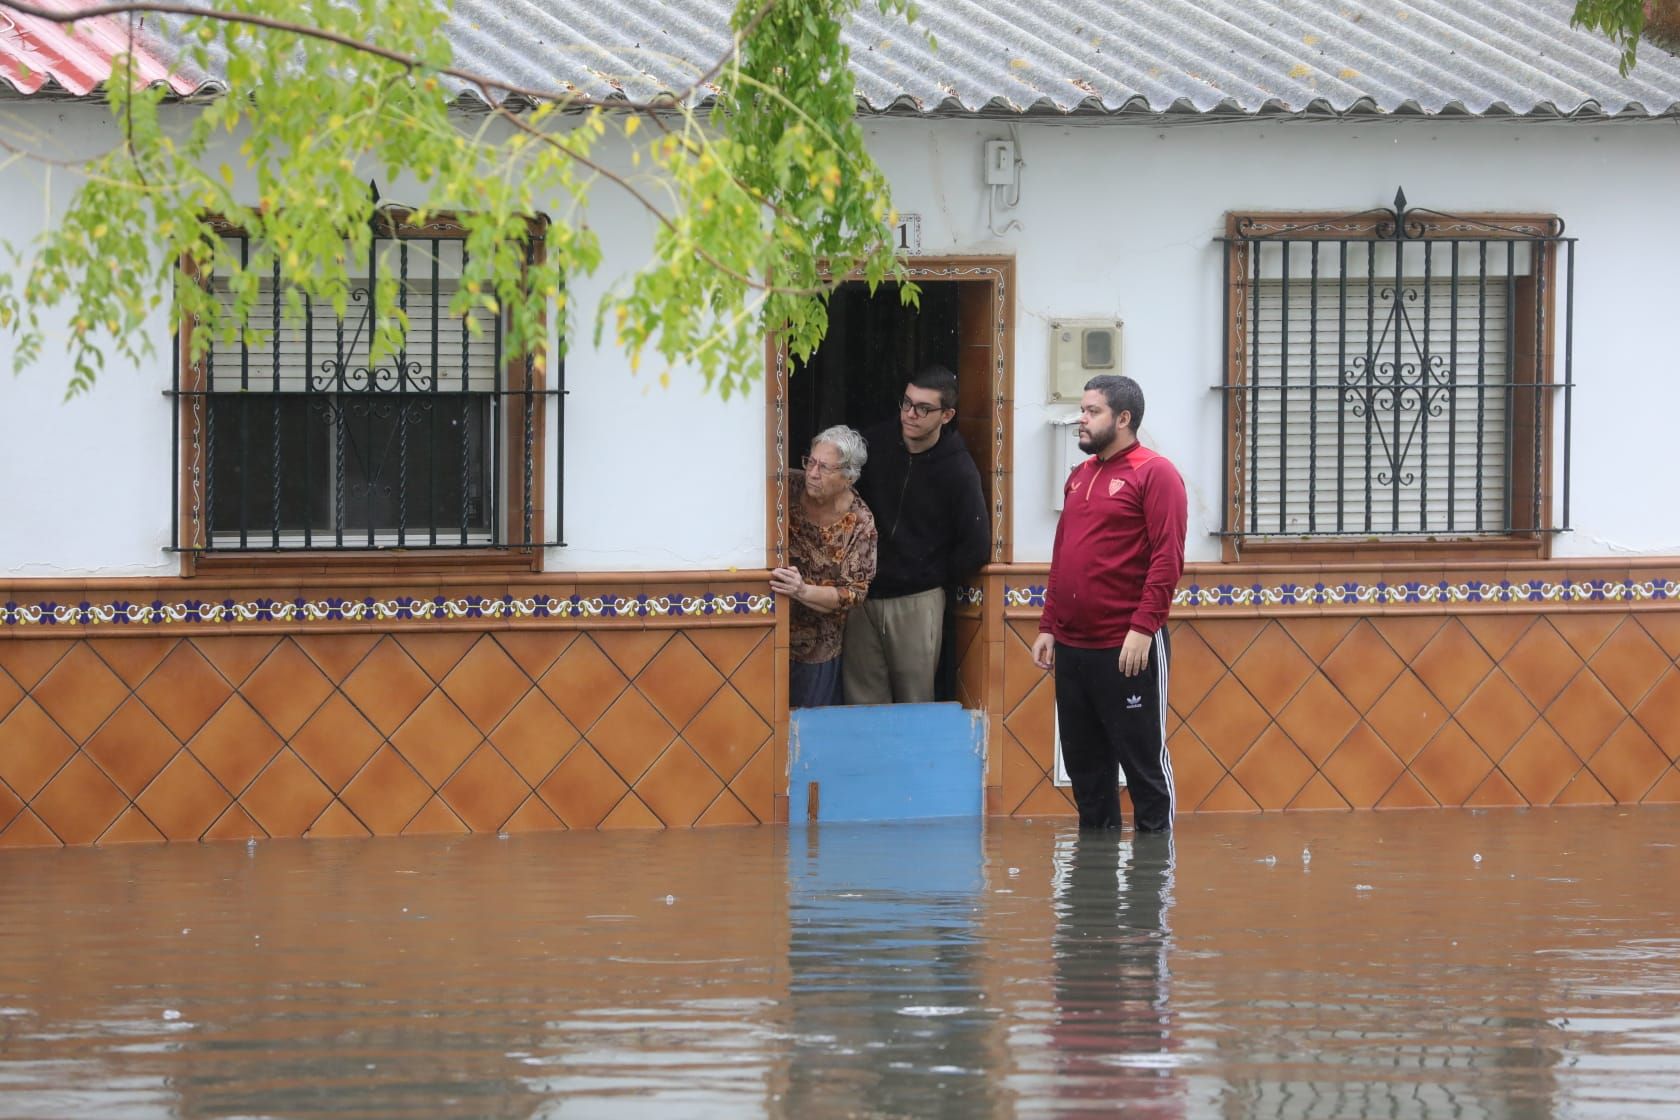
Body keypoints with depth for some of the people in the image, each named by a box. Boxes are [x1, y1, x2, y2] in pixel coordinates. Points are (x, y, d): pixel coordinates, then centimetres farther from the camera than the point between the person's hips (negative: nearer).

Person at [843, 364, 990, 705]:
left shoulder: (958, 470, -8)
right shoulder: (875, 444, 2)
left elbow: (976, 545, -5)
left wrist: (937, 579, 2)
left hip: (917, 600, -3)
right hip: (863, 595, 3)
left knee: (915, 705, 0)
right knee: (863, 703, 2)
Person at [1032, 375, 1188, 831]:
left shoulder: (1154, 474, -6)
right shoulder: (1079, 477, 17)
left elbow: (1167, 559, -13)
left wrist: (1143, 627, -19)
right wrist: (1048, 627, 14)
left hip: (1127, 648, -8)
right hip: (1071, 647, 8)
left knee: (1142, 757, -2)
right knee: (1083, 761, 11)